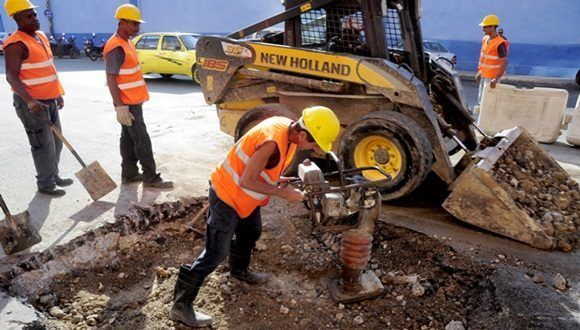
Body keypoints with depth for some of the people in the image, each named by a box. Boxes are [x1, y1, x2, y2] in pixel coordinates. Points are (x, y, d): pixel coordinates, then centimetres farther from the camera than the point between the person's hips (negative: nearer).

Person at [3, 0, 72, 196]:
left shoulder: (41, 36, 13)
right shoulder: (16, 44, -15)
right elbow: (12, 77, -21)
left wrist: (58, 94, 21)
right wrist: (30, 101, -33)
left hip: (49, 100, 9)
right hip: (31, 103, -9)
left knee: (56, 142, 16)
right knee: (43, 145, -2)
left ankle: (53, 176, 31)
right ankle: (45, 184, 11)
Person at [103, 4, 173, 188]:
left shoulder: (126, 43, 13)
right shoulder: (116, 48, -18)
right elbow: (111, 79, -21)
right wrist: (120, 107, -24)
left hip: (133, 101, 10)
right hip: (127, 104, -10)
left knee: (129, 139, 13)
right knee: (142, 140, -6)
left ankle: (129, 174, 22)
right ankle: (151, 178, 1)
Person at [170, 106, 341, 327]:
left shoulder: (288, 128, -6)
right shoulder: (272, 142, -35)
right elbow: (246, 181, -30)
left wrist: (279, 180, -1)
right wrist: (282, 192, -23)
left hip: (245, 196, 9)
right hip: (227, 195, -9)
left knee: (251, 233, 26)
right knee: (216, 252, -4)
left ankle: (239, 270, 53)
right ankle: (181, 305, 9)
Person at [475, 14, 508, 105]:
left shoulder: (500, 43, -20)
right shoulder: (485, 39, 6)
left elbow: (504, 62, -24)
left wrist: (496, 79, -31)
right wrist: (479, 72, 17)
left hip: (492, 77, -8)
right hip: (484, 75, 8)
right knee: (481, 100, 16)